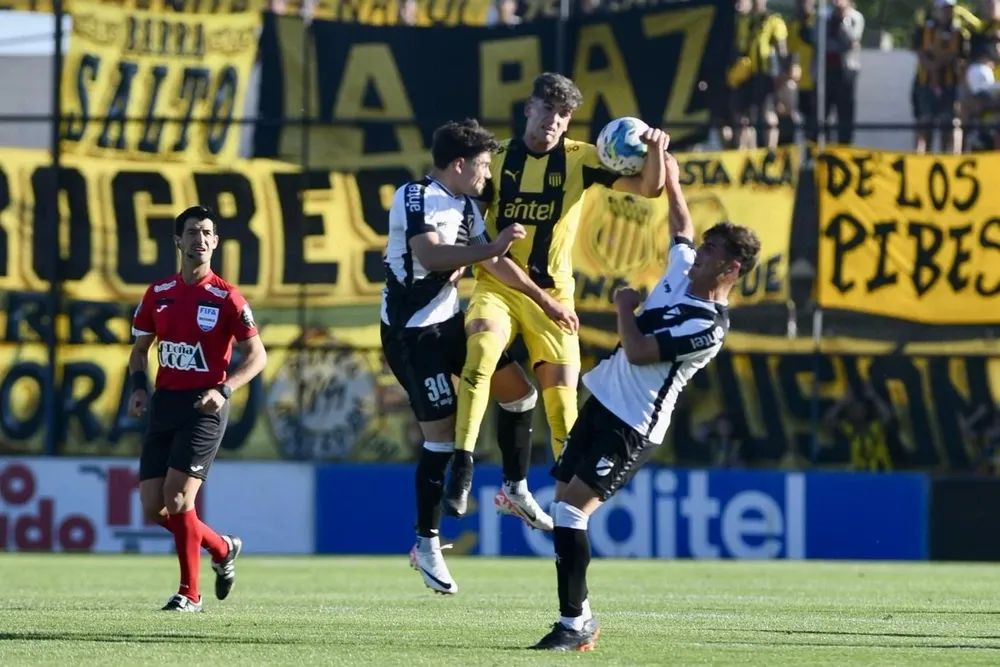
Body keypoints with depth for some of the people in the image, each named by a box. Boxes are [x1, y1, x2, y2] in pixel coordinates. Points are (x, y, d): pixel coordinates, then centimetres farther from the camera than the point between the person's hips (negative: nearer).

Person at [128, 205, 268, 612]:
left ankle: (189, 593, -2)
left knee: (177, 499, -15)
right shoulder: (158, 294, 9)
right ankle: (223, 549, 27)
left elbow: (257, 355, -4)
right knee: (153, 507, 2)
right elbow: (140, 349, 19)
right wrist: (138, 388, 1)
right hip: (163, 403, 6)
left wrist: (224, 389, -18)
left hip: (203, 407, -6)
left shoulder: (225, 297, -5)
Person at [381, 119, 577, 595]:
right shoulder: (416, 198, -18)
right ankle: (427, 544, 3)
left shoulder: (466, 207, 9)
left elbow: (493, 263, 20)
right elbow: (430, 256, -33)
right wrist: (492, 246, -32)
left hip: (448, 322, 9)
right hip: (410, 332, -9)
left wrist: (544, 300, 21)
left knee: (519, 391, 8)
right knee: (441, 435, -8)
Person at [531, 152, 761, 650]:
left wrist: (625, 305, -9)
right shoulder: (682, 273, 5)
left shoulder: (709, 327, -19)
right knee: (563, 503, 10)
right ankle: (581, 619, 18)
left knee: (571, 508, -19)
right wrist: (671, 182, 25)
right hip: (602, 403, 9)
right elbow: (682, 230, 26)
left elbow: (639, 351, -23)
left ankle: (574, 623, -14)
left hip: (632, 428, -9)